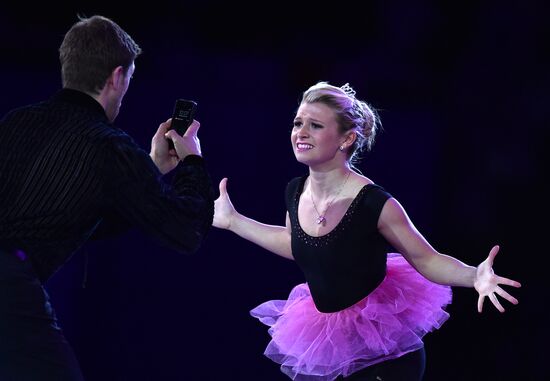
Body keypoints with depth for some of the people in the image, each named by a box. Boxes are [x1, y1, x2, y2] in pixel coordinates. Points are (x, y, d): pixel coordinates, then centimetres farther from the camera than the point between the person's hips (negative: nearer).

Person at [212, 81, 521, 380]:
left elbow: (427, 261, -13)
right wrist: (232, 220, 19)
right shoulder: (296, 192, -4)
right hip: (325, 344, 6)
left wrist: (474, 276, -31)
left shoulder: (374, 204, -23)